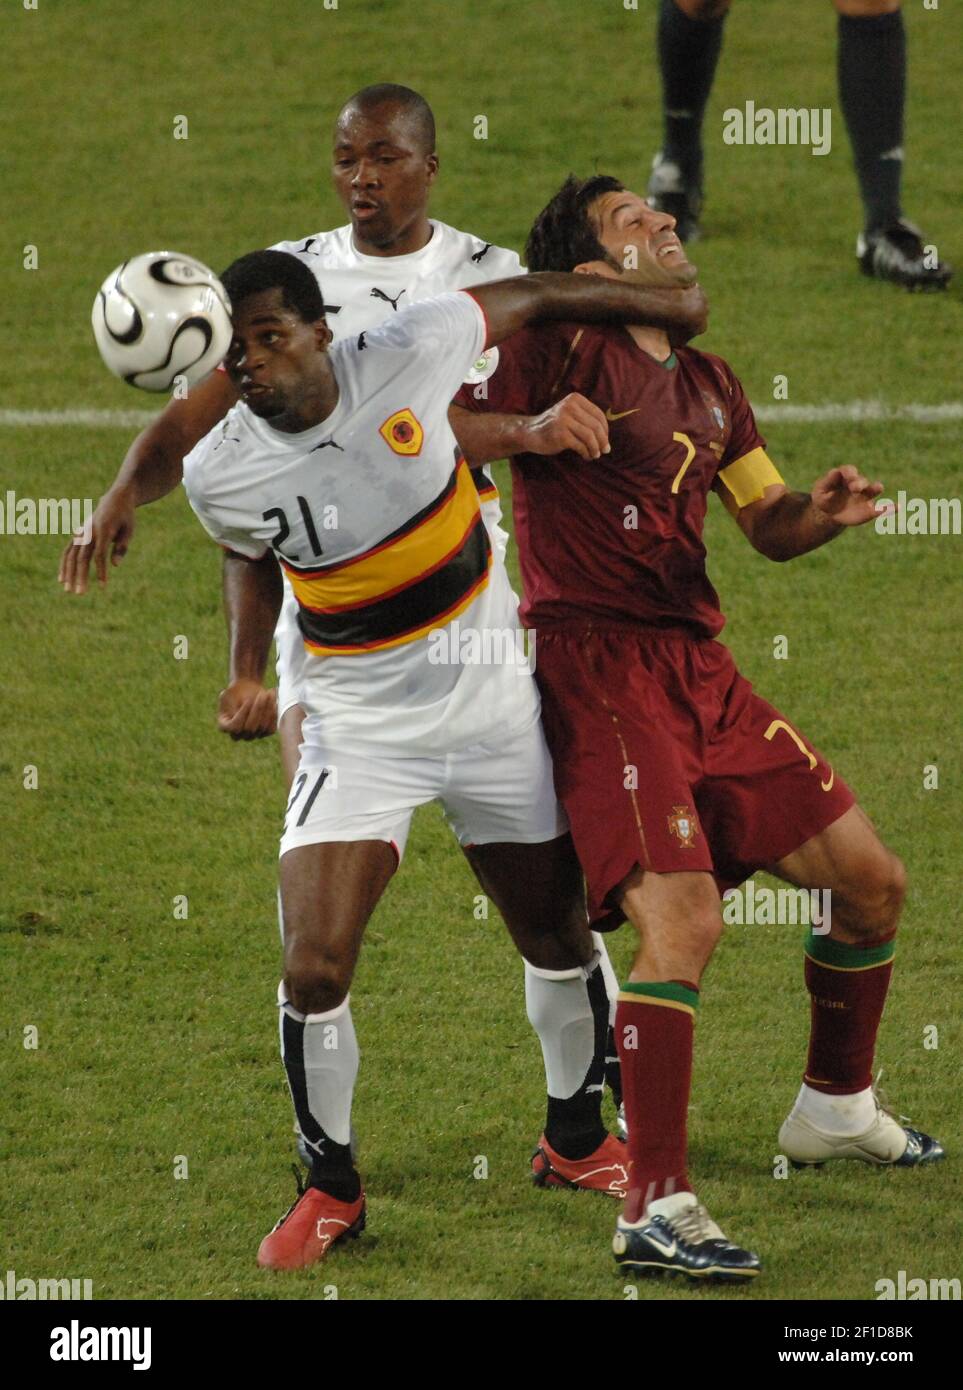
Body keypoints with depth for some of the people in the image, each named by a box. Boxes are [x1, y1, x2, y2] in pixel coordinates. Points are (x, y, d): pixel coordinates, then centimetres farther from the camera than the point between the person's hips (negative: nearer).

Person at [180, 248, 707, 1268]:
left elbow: (527, 300, -1)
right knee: (314, 971, -14)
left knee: (556, 938, 11)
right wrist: (246, 674, -3)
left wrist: (669, 304, 9)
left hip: (493, 703, 1)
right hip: (361, 726, -1)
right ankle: (331, 1186, 7)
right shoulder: (218, 472, -13)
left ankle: (582, 1135, 37)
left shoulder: (406, 356, -19)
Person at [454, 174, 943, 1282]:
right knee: (684, 921, -21)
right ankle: (655, 1208, -19)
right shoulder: (567, 348, -4)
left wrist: (823, 513, 2)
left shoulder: (710, 386, 21)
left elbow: (767, 523, 24)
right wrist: (540, 428, -25)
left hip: (700, 668, 8)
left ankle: (834, 1108, 33)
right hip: (599, 669, -8)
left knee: (870, 880, 11)